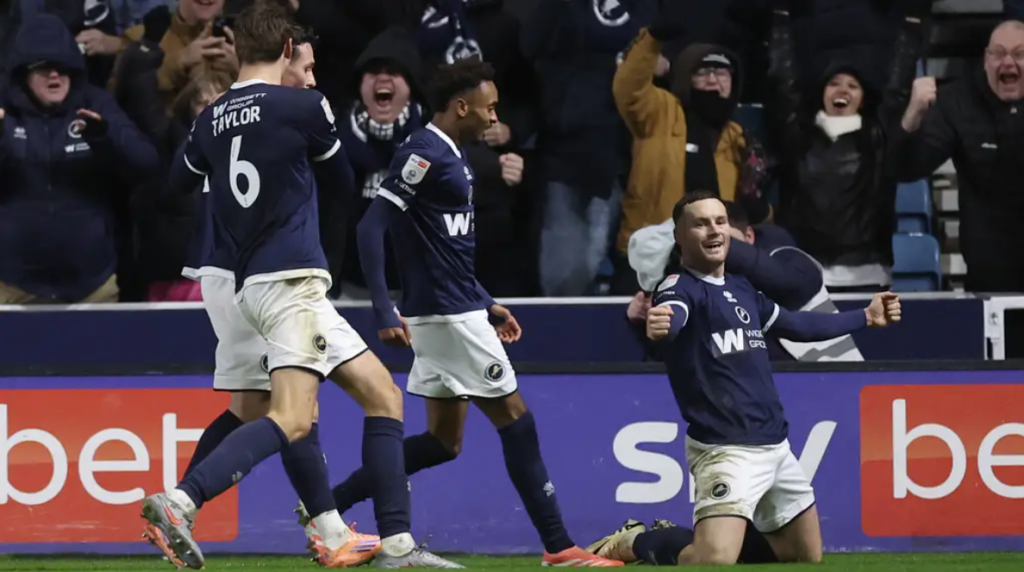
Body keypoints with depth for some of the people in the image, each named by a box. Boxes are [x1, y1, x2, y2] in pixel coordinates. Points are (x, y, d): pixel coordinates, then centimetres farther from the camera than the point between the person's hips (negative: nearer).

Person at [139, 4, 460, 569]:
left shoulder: (211, 119, 11)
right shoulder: (304, 106, -5)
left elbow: (178, 180, 30)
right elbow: (342, 181, 11)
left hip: (253, 283, 8)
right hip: (291, 278, -8)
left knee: (382, 395, 12)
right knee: (292, 419, -20)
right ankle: (180, 501, -35)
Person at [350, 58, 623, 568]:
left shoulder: (450, 156, 15)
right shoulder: (425, 154, -15)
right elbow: (371, 228, -21)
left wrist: (486, 304, 23)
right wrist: (385, 311, -26)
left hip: (456, 310, 10)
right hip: (448, 314, -10)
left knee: (443, 441, 11)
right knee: (516, 421, -4)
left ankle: (330, 505, 10)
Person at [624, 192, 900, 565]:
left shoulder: (742, 289, 15)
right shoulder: (681, 288, -10)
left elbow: (797, 325, 30)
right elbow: (671, 315, -34)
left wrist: (865, 317, 38)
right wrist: (658, 325, -58)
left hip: (775, 447, 8)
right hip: (725, 449, -8)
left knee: (807, 559, 16)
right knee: (716, 558, -29)